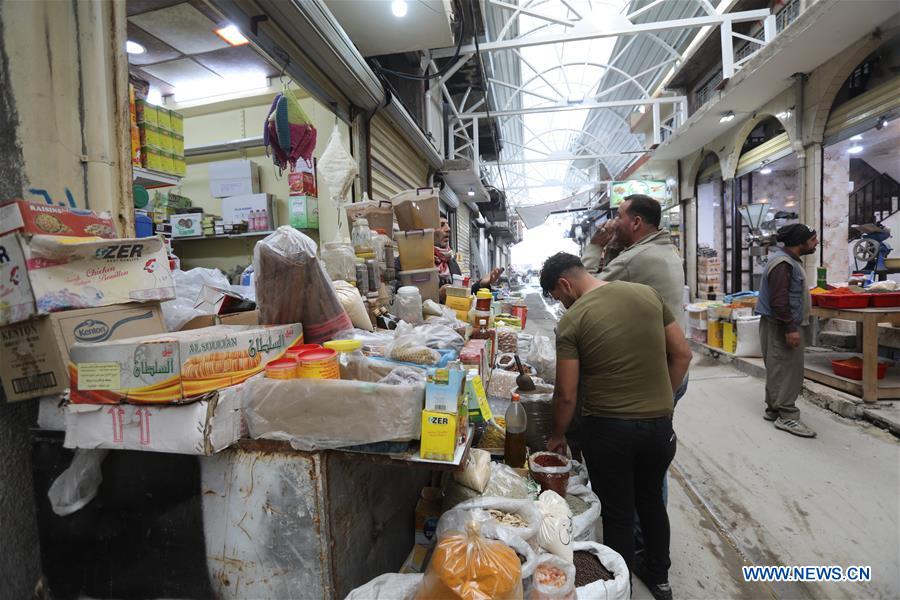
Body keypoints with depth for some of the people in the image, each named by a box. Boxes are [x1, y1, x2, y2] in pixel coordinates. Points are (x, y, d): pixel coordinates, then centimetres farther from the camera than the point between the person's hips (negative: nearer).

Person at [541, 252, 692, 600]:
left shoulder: (572, 320, -13)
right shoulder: (647, 294, -1)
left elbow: (567, 394, -10)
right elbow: (682, 355, 5)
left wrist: (557, 436, 6)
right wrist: (660, 400, 15)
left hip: (608, 428, -4)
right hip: (659, 424, 5)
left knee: (617, 513, 15)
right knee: (651, 499, 27)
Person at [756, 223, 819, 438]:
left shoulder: (790, 260, 16)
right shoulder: (782, 264, -18)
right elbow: (779, 300, -24)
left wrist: (794, 326, 21)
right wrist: (790, 328, -24)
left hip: (789, 324, 11)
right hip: (781, 326, -11)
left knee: (779, 370, 14)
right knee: (787, 370, -6)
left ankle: (773, 409, 23)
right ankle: (786, 415, -1)